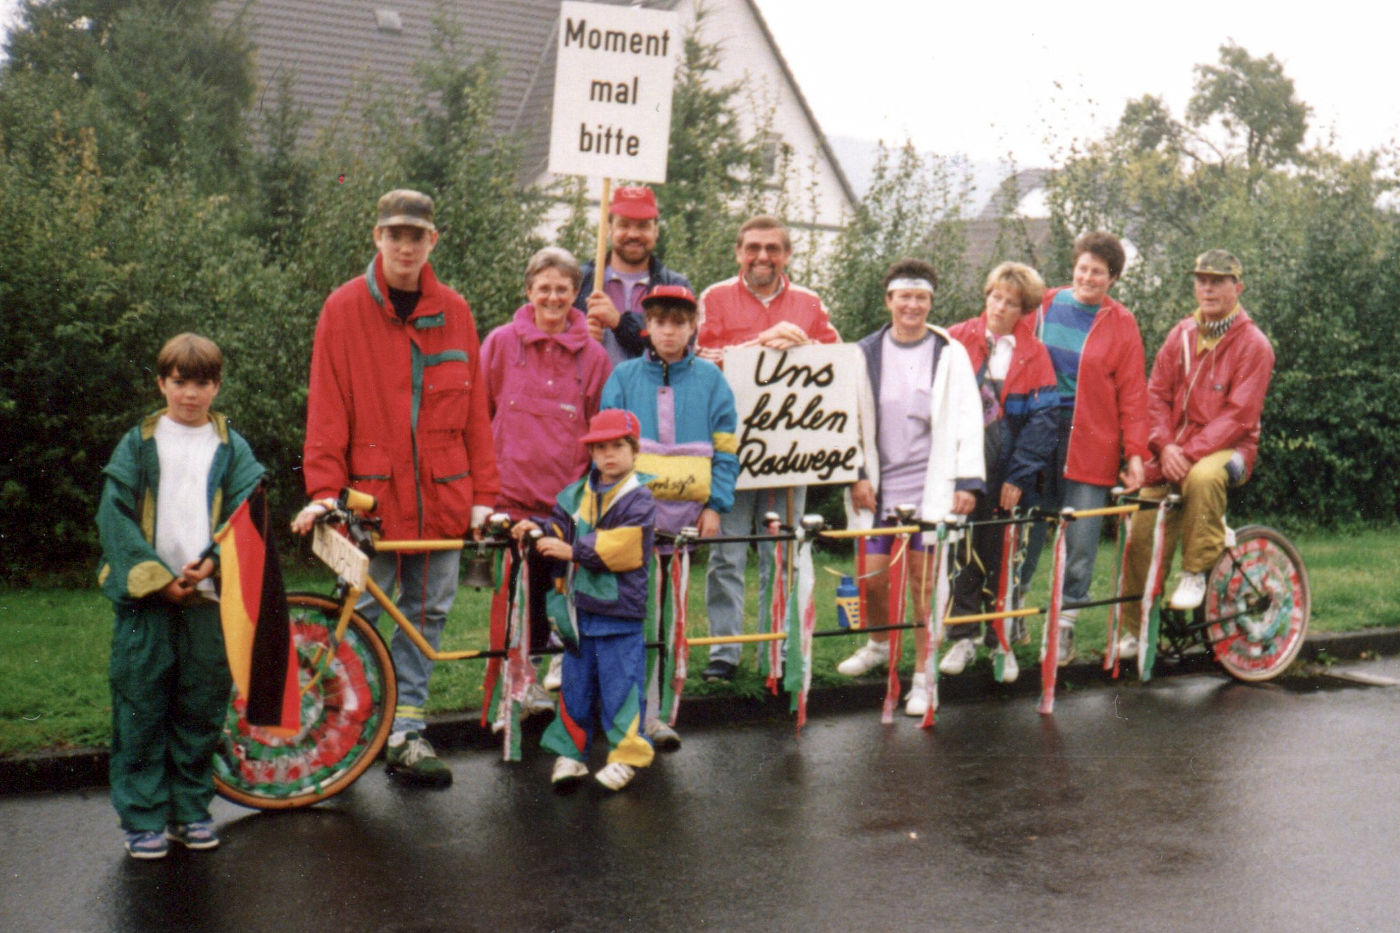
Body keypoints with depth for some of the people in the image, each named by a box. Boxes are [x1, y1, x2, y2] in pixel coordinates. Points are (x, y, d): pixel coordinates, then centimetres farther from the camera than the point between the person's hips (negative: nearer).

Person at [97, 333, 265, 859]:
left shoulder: (232, 447, 9)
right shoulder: (138, 444, 6)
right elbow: (115, 515, -2)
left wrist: (210, 563, -14)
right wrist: (156, 575, -13)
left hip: (209, 597, 1)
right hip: (146, 598, -1)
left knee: (201, 711, 6)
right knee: (141, 708, 0)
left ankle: (190, 810, 19)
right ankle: (143, 818, 8)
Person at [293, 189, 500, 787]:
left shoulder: (453, 312, 9)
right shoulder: (344, 309, 0)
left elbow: (474, 409, 9)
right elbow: (327, 405, -3)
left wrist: (483, 492, 4)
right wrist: (324, 489, -12)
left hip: (441, 494, 3)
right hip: (372, 491, -3)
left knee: (427, 612, 8)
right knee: (360, 612, 1)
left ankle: (405, 732, 18)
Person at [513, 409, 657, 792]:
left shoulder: (639, 500, -10)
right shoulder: (580, 493, 11)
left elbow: (617, 548, -18)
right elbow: (563, 524, 12)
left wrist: (572, 550, -18)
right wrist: (539, 529, -8)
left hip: (621, 611, -6)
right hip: (582, 605, 6)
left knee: (620, 682, -1)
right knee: (576, 681, 11)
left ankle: (626, 755, 11)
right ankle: (570, 752, 20)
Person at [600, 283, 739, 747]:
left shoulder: (710, 379, 9)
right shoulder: (624, 377, 8)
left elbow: (725, 450, 8)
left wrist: (715, 506, -2)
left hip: (688, 509, 1)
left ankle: (647, 707, 14)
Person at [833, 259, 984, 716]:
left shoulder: (950, 354, 2)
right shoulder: (866, 353, 7)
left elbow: (967, 420, 1)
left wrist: (967, 481, -5)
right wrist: (856, 476, 2)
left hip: (931, 484, -2)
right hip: (879, 483, 2)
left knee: (924, 578, -1)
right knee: (872, 574, 2)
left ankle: (923, 676, 9)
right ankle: (881, 643, 32)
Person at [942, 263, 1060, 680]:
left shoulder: (1034, 353, 3)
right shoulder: (957, 340, 3)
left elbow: (1042, 419, 0)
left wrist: (1019, 476, -7)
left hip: (1007, 476, 0)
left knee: (1003, 560, 6)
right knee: (961, 555, 4)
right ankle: (962, 638, 16)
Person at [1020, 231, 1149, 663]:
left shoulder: (1121, 324, 3)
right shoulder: (1047, 305, 9)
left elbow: (1132, 394, 2)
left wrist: (1135, 453, -5)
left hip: (1090, 442, -2)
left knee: (1080, 538, 1)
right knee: (1024, 526, 3)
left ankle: (1065, 623, 12)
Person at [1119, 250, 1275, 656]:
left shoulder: (1253, 345, -5)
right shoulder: (1181, 335, 11)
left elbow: (1239, 416, -13)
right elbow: (1156, 394, 8)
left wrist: (1190, 453, -22)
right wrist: (1165, 446, -10)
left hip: (1225, 449, -4)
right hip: (1174, 451, 5)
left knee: (1203, 478, -40)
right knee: (1141, 535, -6)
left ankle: (1196, 572, -20)